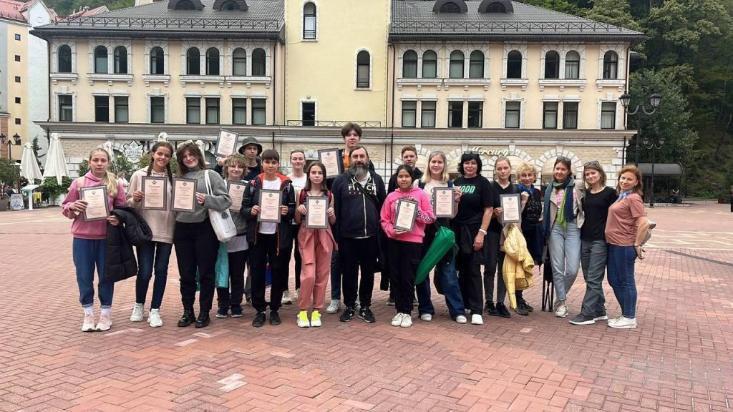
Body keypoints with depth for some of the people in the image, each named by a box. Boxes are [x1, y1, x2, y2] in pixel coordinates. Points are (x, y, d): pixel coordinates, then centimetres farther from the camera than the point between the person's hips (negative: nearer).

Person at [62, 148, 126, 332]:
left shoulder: (116, 184, 2)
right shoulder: (78, 183, 2)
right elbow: (65, 208, 8)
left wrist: (118, 218, -13)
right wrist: (73, 207, -14)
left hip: (107, 237, 0)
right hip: (82, 237, 0)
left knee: (106, 276, 7)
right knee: (84, 277, 6)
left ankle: (106, 314, 20)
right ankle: (88, 314, 20)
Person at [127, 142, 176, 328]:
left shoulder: (173, 178, 5)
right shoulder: (139, 175, 1)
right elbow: (129, 203, 4)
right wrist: (135, 199, -16)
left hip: (166, 231, 1)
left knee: (161, 271, 6)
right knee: (144, 271, 0)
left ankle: (154, 310, 18)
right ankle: (139, 305, 26)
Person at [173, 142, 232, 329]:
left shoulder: (211, 175, 0)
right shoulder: (179, 178, 13)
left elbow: (226, 200, -7)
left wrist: (207, 200, -21)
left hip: (204, 228, -4)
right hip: (182, 229, 4)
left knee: (205, 273, 4)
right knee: (186, 274, 10)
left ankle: (204, 312, 15)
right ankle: (187, 312, 22)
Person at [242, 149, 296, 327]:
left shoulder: (286, 184, 3)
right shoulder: (253, 184, 4)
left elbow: (293, 209, 6)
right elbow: (243, 208, 3)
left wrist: (287, 211, -16)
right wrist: (251, 211, -18)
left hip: (279, 236, 0)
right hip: (258, 235, 0)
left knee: (278, 272, 5)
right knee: (257, 273, 3)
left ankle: (274, 310, 20)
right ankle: (259, 311, 15)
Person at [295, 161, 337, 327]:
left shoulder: (329, 195, 7)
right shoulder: (301, 193, 3)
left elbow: (333, 221, 11)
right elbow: (297, 221, 6)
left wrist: (331, 213, -10)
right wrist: (298, 210, -13)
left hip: (324, 236, 2)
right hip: (307, 235, -2)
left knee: (322, 275, 3)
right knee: (309, 274, -12)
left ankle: (316, 311, 15)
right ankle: (303, 311, 3)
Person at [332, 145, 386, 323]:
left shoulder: (377, 179, 7)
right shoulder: (341, 180, 0)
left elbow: (383, 206, 7)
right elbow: (335, 208, -3)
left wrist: (382, 232, 0)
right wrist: (336, 235, -7)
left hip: (371, 236, 2)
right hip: (348, 237, -2)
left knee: (368, 273, 11)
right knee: (349, 273, 9)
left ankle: (365, 307, 25)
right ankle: (349, 306, 24)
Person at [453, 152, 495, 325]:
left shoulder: (483, 183, -2)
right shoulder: (456, 182, 11)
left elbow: (488, 210, -7)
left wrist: (481, 233, -14)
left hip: (473, 231, -4)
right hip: (457, 231, 4)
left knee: (473, 270, -4)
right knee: (461, 269, 10)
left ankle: (476, 311, 1)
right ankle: (463, 303, 23)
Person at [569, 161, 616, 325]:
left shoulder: (610, 192, -3)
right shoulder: (585, 193, 11)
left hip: (600, 240, -6)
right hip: (585, 239, 6)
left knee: (593, 279, -6)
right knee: (590, 278, 11)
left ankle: (587, 313, -3)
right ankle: (599, 311, 21)